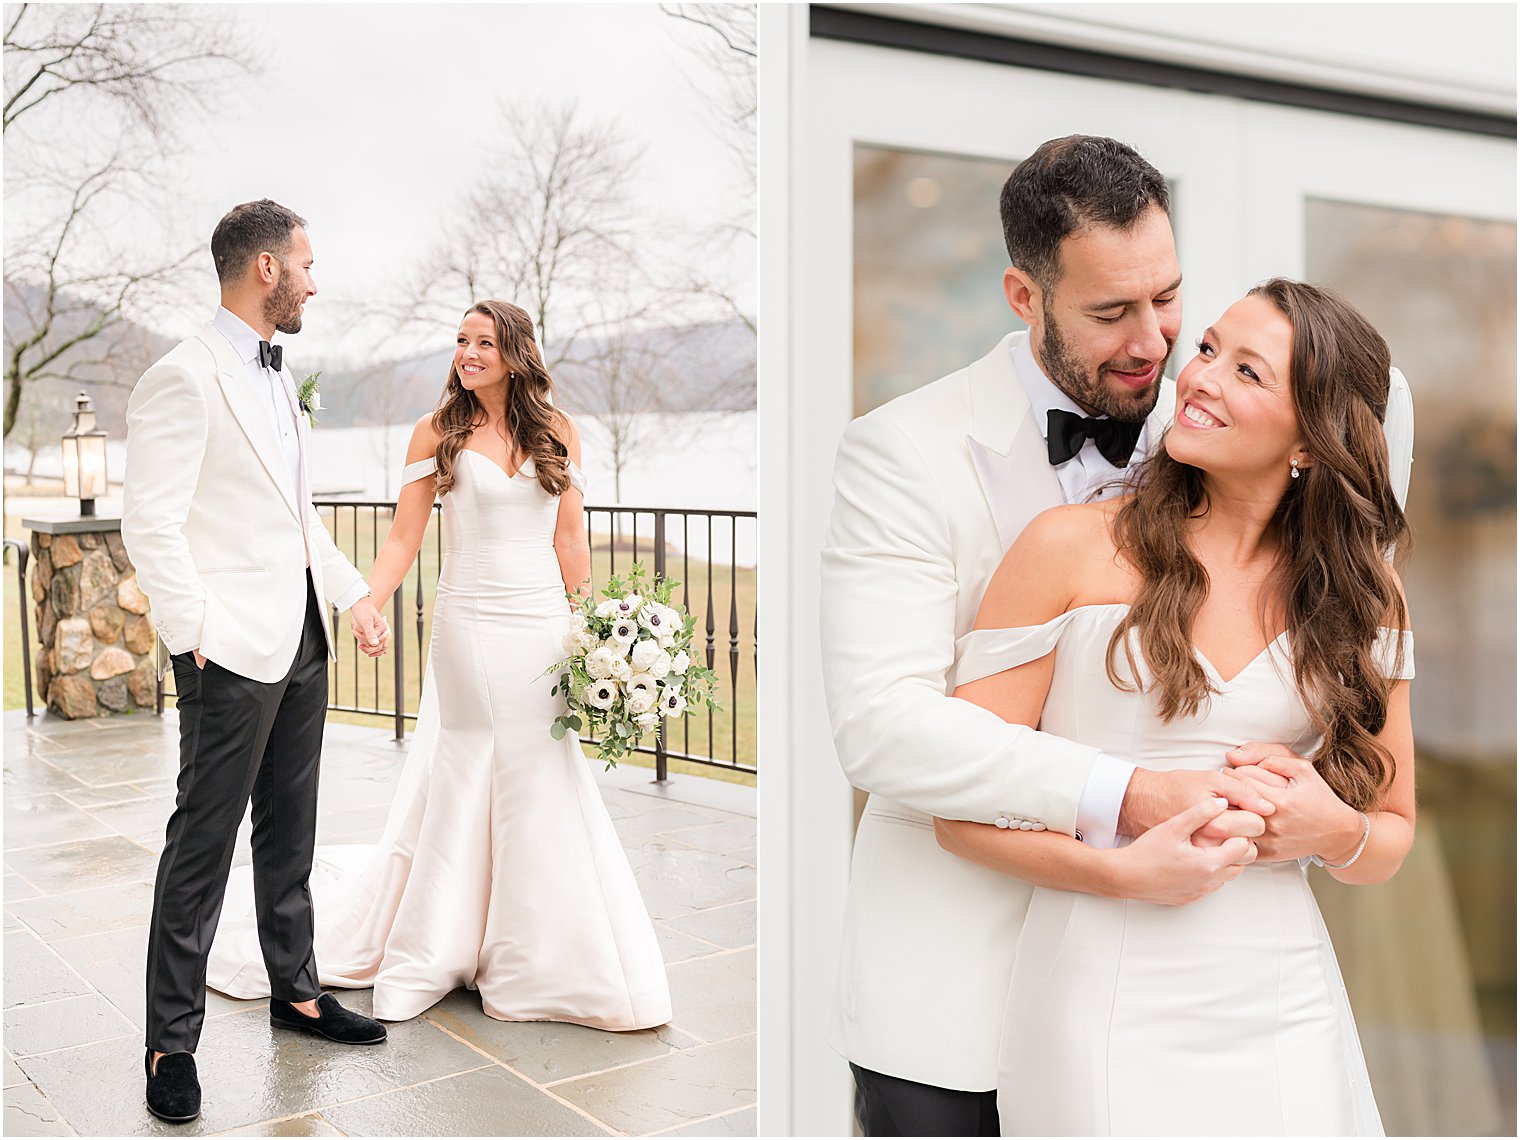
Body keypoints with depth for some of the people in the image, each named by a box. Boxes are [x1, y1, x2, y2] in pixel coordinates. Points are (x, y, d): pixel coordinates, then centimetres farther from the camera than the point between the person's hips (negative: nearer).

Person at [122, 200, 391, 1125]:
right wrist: (195, 639, -15)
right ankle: (172, 1042, 10)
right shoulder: (185, 379, -13)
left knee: (291, 829, 17)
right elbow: (150, 524, -16)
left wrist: (355, 594, 16)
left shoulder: (276, 375, 15)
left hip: (302, 638, 9)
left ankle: (296, 990, 31)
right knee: (205, 840, -1)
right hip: (234, 649, -8)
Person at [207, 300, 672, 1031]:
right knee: (460, 781, 2)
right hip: (469, 625, -2)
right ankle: (440, 944, 18)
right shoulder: (437, 433, 2)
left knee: (543, 784, 7)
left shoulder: (557, 431, 6)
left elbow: (569, 538, 8)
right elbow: (404, 537, -2)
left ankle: (542, 955, 22)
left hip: (544, 626, 2)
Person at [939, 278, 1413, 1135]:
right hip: (1110, 1009, -3)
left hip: (1283, 1009, 3)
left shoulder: (1364, 592, 5)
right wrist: (1125, 870, -20)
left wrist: (1335, 830, -10)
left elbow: (1393, 834, 12)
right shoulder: (1074, 549, -6)